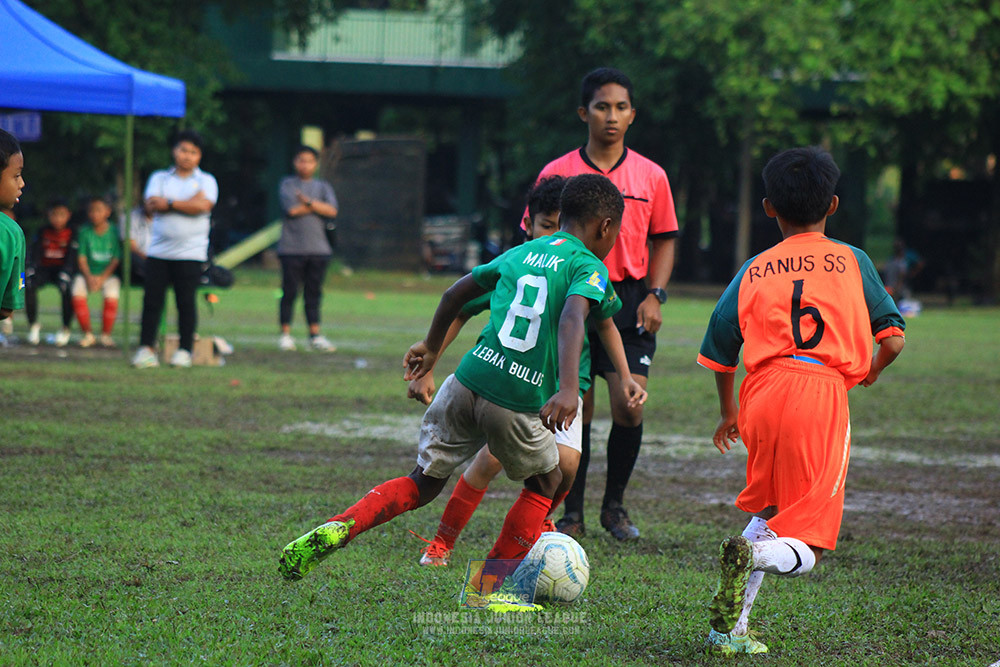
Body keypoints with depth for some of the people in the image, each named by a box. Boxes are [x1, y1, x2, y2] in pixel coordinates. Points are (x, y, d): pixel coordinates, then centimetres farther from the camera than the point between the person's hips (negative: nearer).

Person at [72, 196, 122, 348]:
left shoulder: (114, 232, -3)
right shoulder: (85, 232, 2)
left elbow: (116, 260, -5)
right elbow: (81, 258, 1)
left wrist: (102, 278, -15)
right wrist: (89, 277, -15)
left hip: (108, 274, -2)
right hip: (88, 273, 2)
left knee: (112, 298, -29)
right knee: (78, 295, -26)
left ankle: (106, 335, -9)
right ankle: (88, 334, -10)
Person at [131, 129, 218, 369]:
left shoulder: (206, 181, 7)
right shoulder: (159, 178, 12)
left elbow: (203, 206, -12)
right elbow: (152, 205, -5)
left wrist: (169, 203, -10)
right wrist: (187, 203, -9)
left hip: (190, 253, -2)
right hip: (159, 250, 2)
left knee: (186, 302, -1)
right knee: (152, 299, -2)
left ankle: (185, 350, 6)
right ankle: (146, 348, 1)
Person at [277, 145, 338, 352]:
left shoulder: (323, 187, 13)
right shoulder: (287, 184, 5)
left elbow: (332, 210, -3)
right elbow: (291, 209, -12)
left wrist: (309, 202, -13)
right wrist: (318, 206, -5)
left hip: (318, 249, 3)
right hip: (292, 248, -3)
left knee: (314, 293, 6)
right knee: (289, 292, -2)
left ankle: (315, 335, 9)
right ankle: (285, 333, 4)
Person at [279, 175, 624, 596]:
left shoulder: (518, 253, 20)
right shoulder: (588, 267, 1)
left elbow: (455, 294, 28)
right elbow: (572, 318, -20)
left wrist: (432, 347, 44)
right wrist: (568, 389, -32)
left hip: (468, 379, 5)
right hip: (519, 401, -5)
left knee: (423, 484, 17)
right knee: (545, 483, 22)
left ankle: (337, 529, -6)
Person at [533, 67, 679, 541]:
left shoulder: (651, 176, 5)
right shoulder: (557, 174, 2)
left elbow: (663, 241, 12)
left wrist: (654, 297, -1)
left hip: (629, 301, 1)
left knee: (629, 408, -9)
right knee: (575, 413, 0)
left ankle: (614, 506, 12)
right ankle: (572, 515, 13)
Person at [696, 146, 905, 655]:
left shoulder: (754, 271, 14)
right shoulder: (852, 261, 10)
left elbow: (720, 352, 14)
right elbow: (893, 336, 5)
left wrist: (728, 413, 31)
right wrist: (871, 371, 28)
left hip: (763, 391, 3)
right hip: (823, 393, -3)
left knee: (769, 512, 26)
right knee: (804, 548, 3)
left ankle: (730, 629, 12)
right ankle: (752, 554, -32)